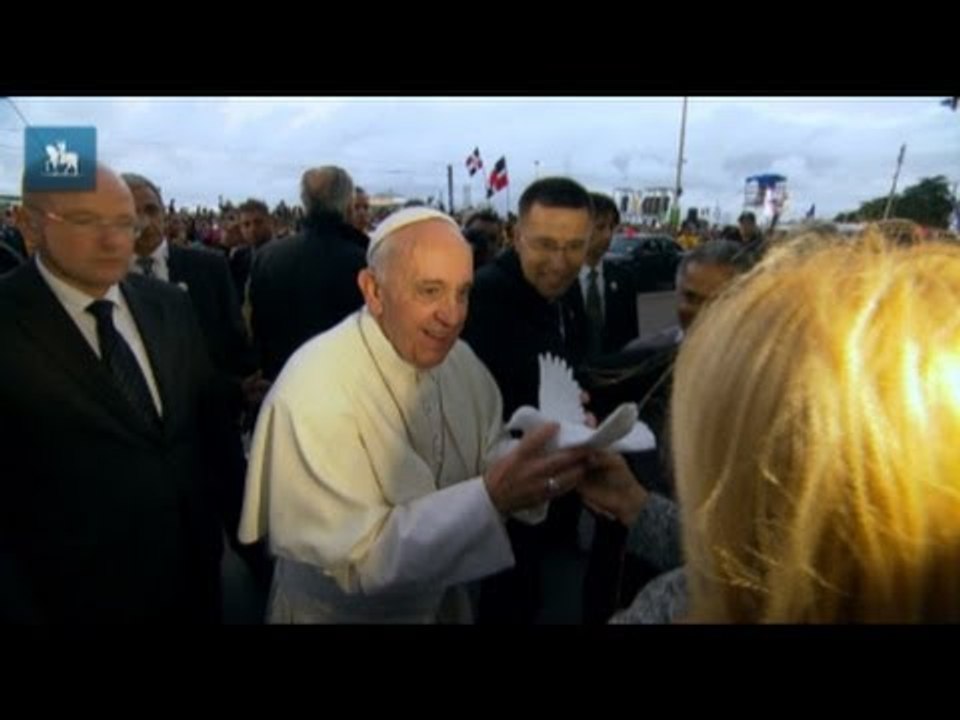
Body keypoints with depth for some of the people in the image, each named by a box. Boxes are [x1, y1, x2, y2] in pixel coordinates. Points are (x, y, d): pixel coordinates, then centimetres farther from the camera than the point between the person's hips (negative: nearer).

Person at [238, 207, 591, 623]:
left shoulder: (459, 359, -9)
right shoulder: (314, 390, -30)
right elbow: (356, 561, -28)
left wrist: (541, 459, -25)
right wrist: (490, 497, -39)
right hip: (339, 610, -5)